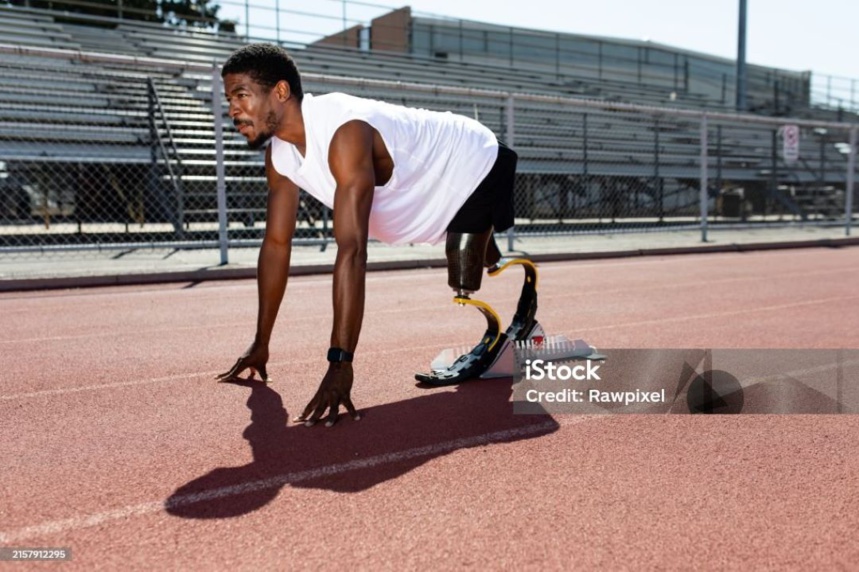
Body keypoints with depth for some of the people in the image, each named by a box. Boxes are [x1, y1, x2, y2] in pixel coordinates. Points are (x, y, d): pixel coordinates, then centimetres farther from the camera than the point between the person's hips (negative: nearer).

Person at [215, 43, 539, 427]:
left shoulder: (345, 133, -42)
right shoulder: (279, 152, -14)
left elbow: (352, 251, -48)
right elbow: (276, 243, -8)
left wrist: (340, 363, -49)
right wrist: (260, 343, -6)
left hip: (476, 164, -8)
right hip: (444, 184, 8)